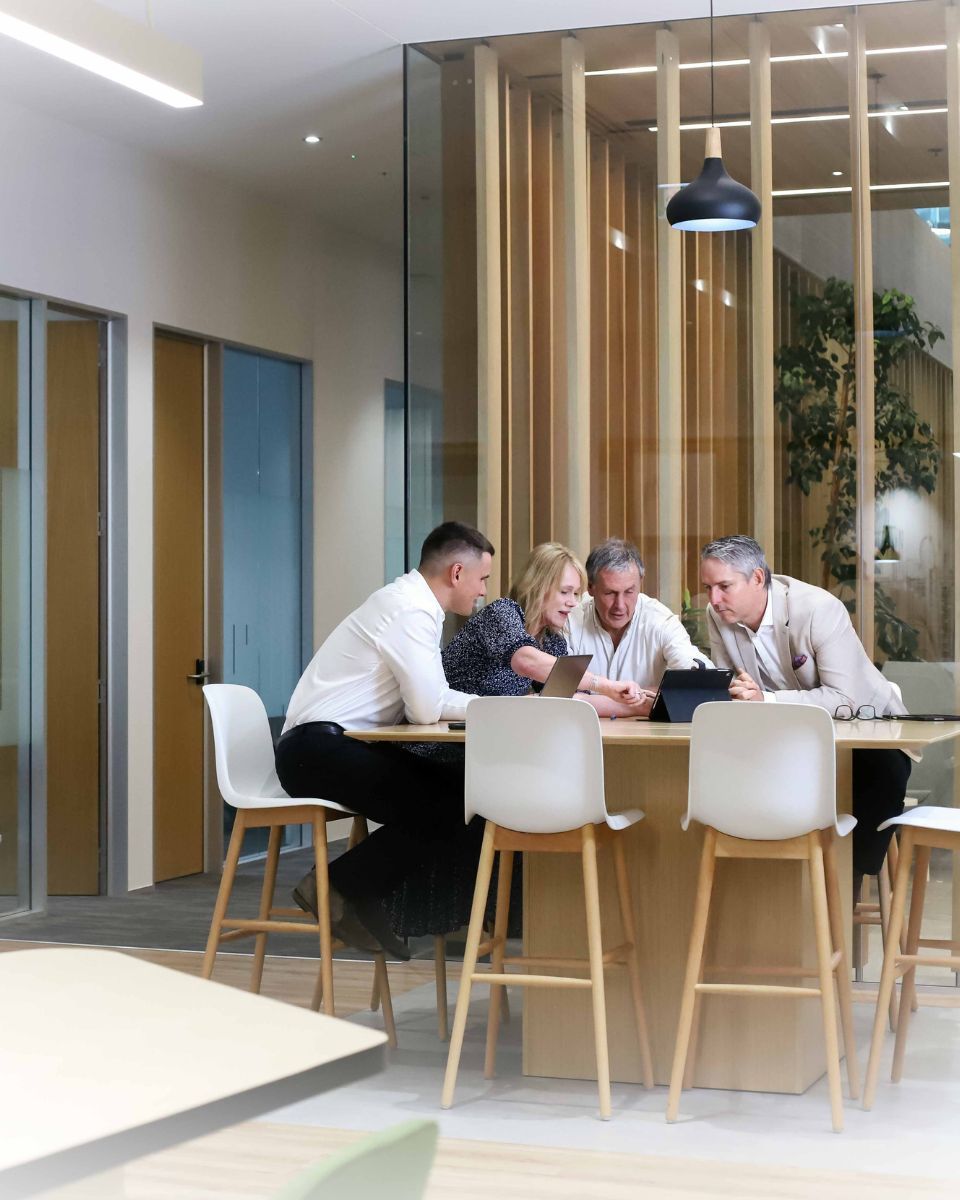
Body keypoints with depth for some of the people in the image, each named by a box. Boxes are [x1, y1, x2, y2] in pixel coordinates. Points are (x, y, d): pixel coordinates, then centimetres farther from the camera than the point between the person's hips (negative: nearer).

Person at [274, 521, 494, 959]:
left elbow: (423, 700, 12)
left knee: (462, 789, 2)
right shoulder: (411, 611, -14)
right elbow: (428, 708, -21)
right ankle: (337, 888, -5)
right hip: (318, 747, -10)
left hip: (341, 746, 10)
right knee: (441, 806, -20)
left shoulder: (411, 603, 17)